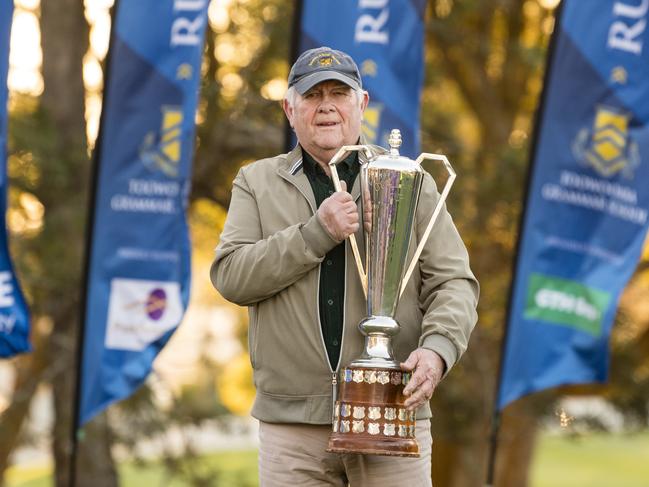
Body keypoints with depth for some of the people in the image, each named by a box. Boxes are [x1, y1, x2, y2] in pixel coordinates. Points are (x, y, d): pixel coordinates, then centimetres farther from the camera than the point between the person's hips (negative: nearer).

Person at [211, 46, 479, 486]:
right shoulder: (257, 183, 11)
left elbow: (454, 282, 4)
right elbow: (230, 276, -3)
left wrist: (437, 348, -17)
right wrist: (318, 233, -13)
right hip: (292, 420, 1)